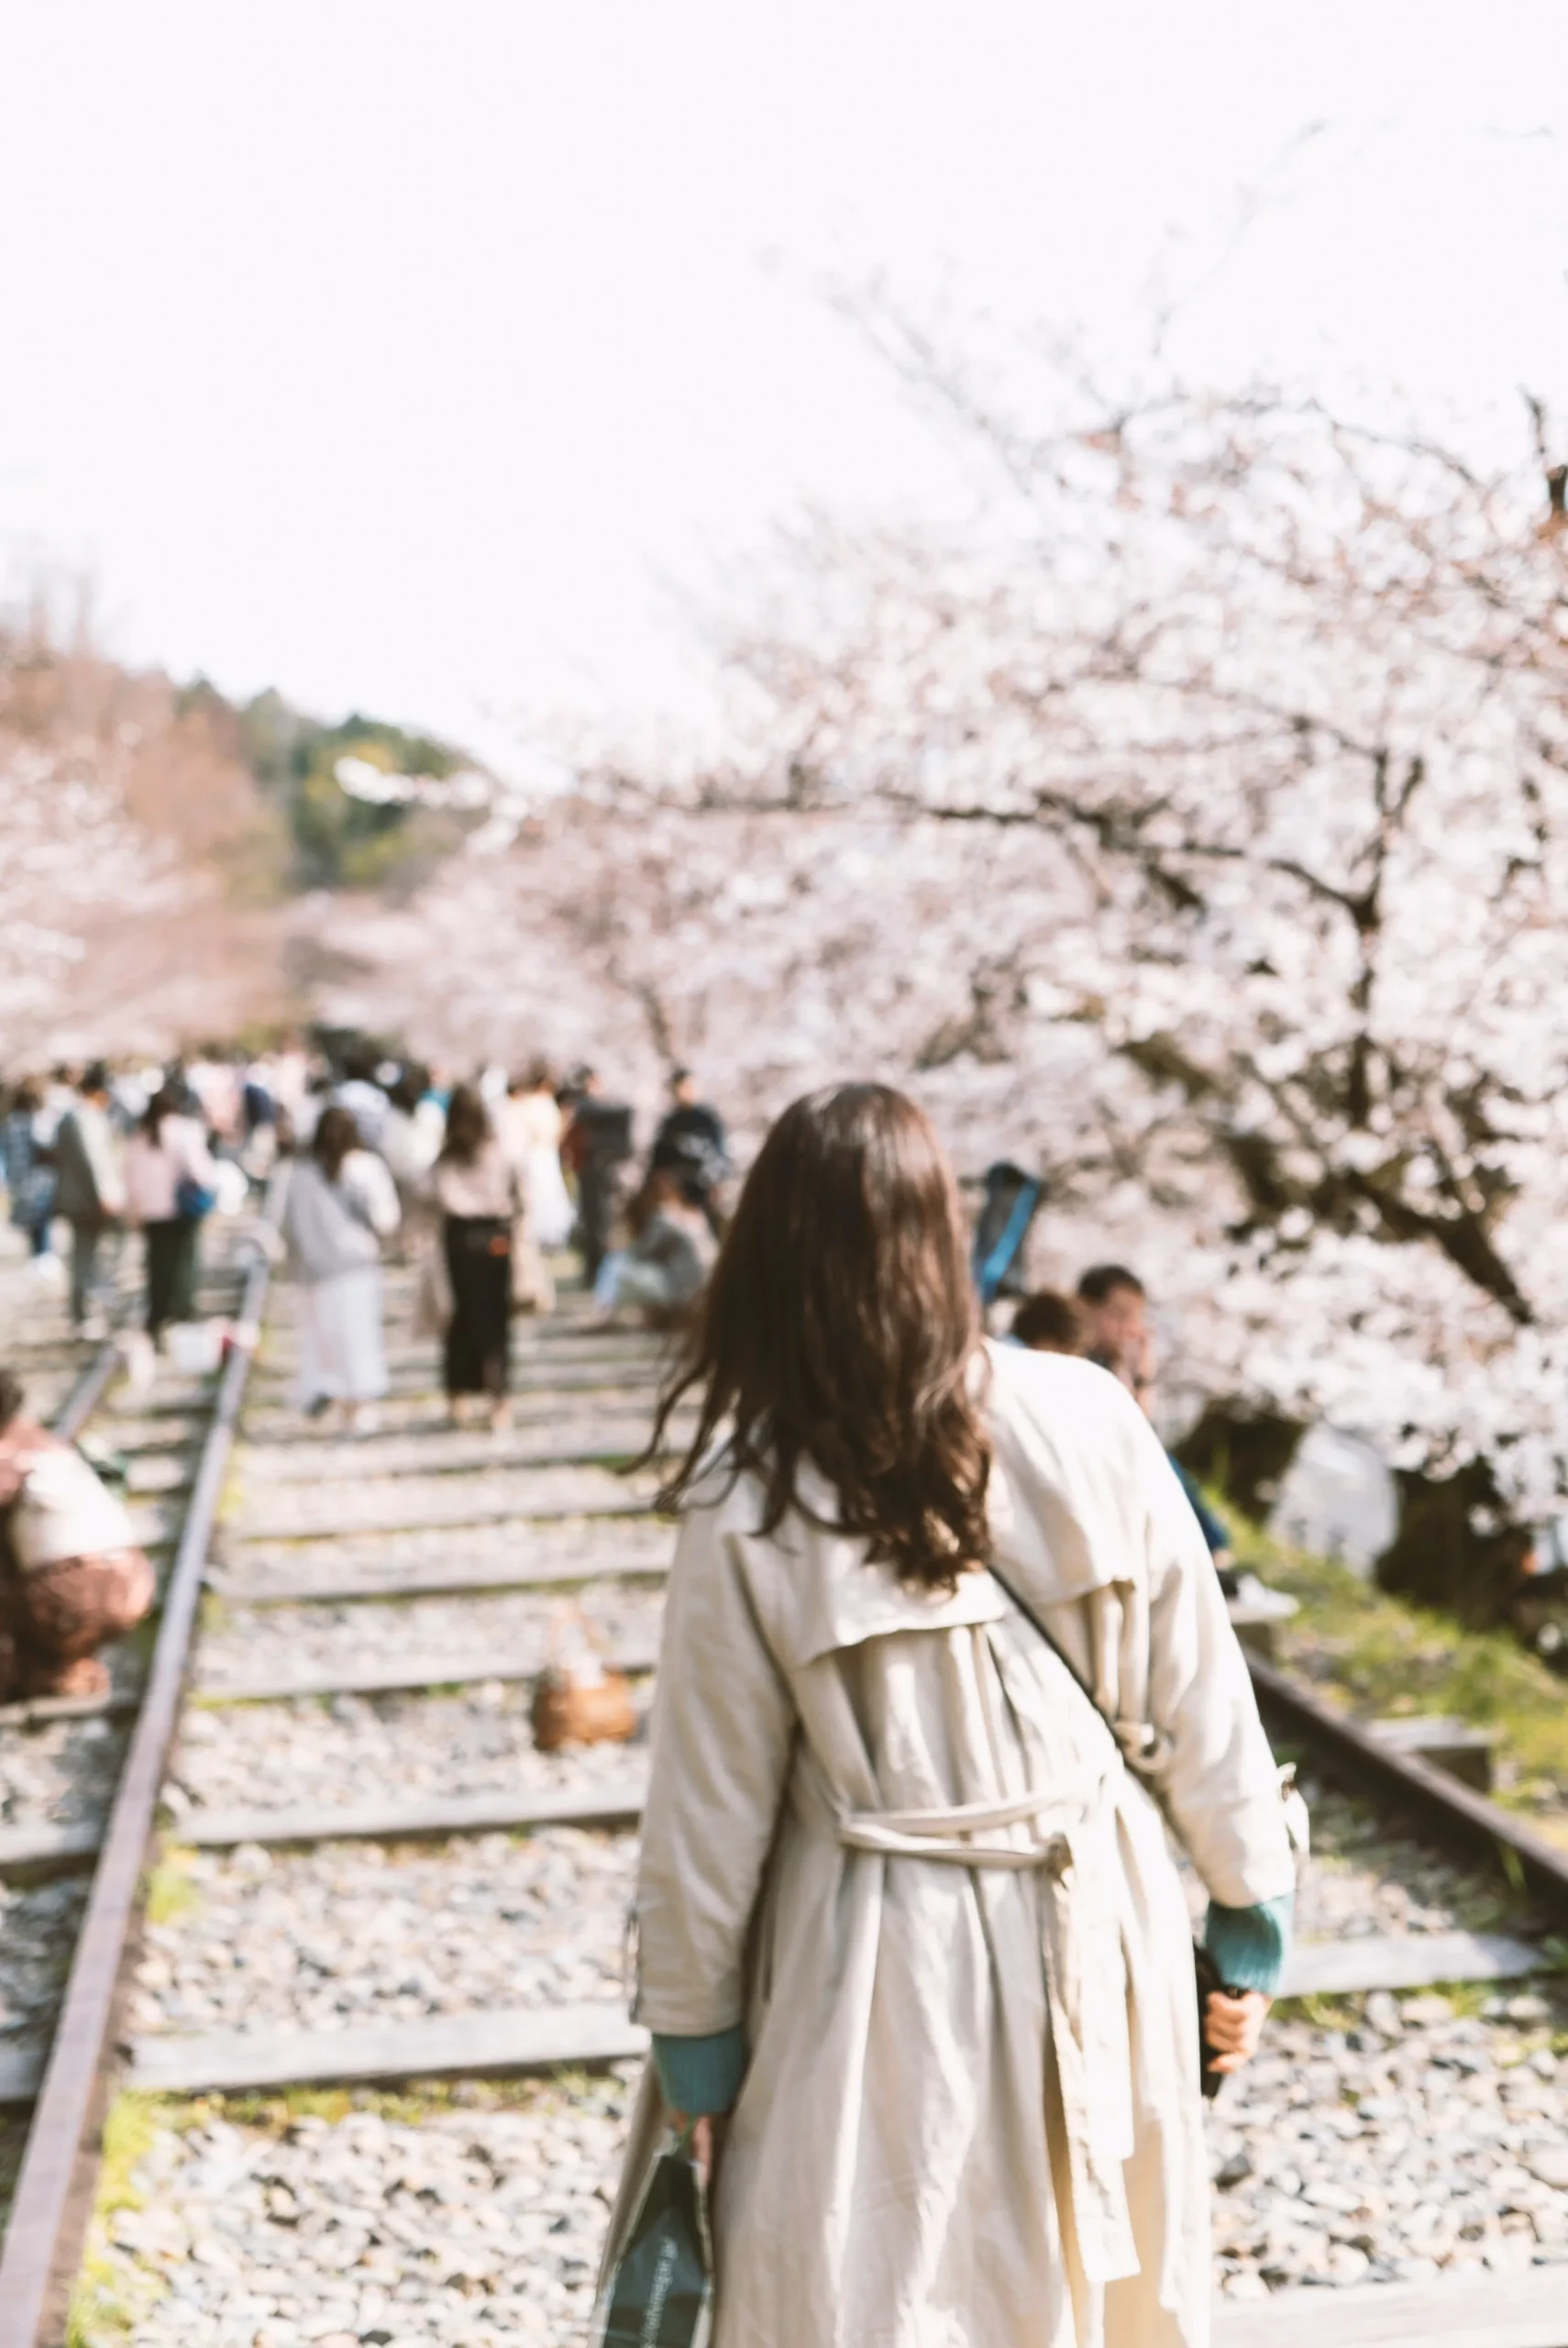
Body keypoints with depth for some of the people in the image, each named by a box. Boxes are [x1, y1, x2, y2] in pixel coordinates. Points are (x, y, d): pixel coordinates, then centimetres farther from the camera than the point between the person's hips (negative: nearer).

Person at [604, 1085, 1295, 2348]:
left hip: (889, 1962, -2)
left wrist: (692, 2029, 5)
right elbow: (1197, 1692, -3)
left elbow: (713, 1801, -7)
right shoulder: (1089, 1422, -10)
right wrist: (1251, 1913, 9)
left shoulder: (751, 1502, -14)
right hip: (1098, 1924, 3)